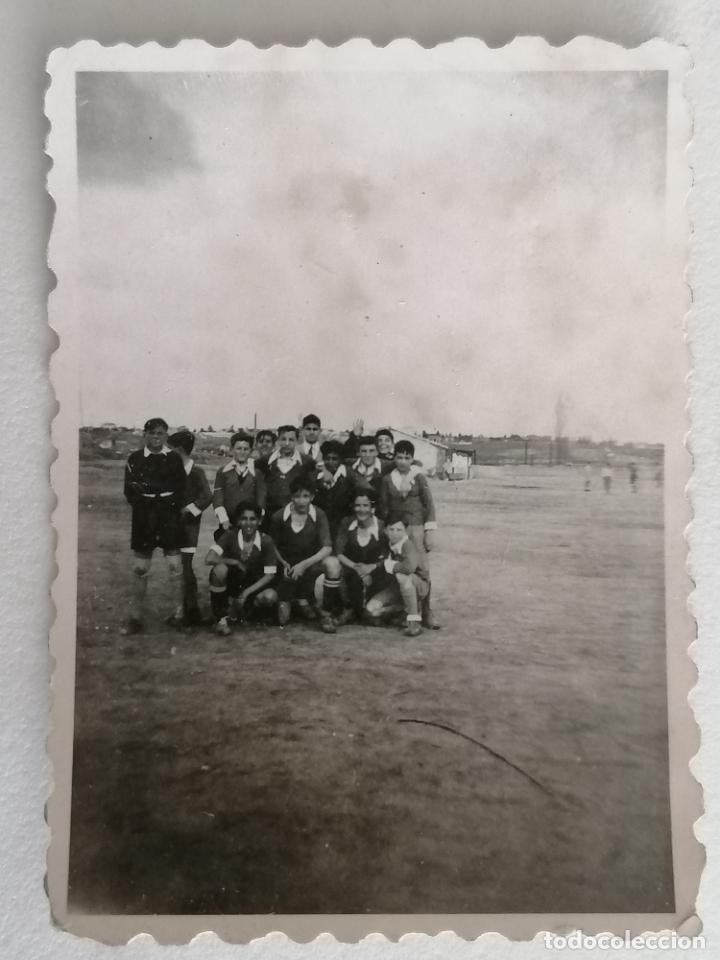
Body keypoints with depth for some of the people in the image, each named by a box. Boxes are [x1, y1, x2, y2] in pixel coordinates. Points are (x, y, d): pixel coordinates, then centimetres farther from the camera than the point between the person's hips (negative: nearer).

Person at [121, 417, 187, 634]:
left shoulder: (174, 459, 5)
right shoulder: (135, 458, 5)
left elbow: (180, 489, 0)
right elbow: (129, 490, 0)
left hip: (169, 516, 0)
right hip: (143, 517, 1)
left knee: (175, 565, 0)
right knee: (140, 568, 5)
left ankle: (179, 614, 9)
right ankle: (136, 617, 15)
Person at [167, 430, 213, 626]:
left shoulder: (196, 471, -12)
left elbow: (207, 497, -19)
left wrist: (187, 510, -16)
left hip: (188, 523, -7)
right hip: (175, 524, 7)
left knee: (185, 567, -5)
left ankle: (192, 613, 3)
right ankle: (183, 610, 20)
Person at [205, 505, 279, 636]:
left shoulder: (266, 541, -14)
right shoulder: (230, 536, -15)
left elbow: (270, 575, -13)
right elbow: (209, 559, -26)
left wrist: (247, 592, -20)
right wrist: (236, 563, -23)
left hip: (254, 586, 1)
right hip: (232, 584, 0)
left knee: (270, 596, -31)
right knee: (219, 569, -33)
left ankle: (245, 610, 5)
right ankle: (221, 618, -13)